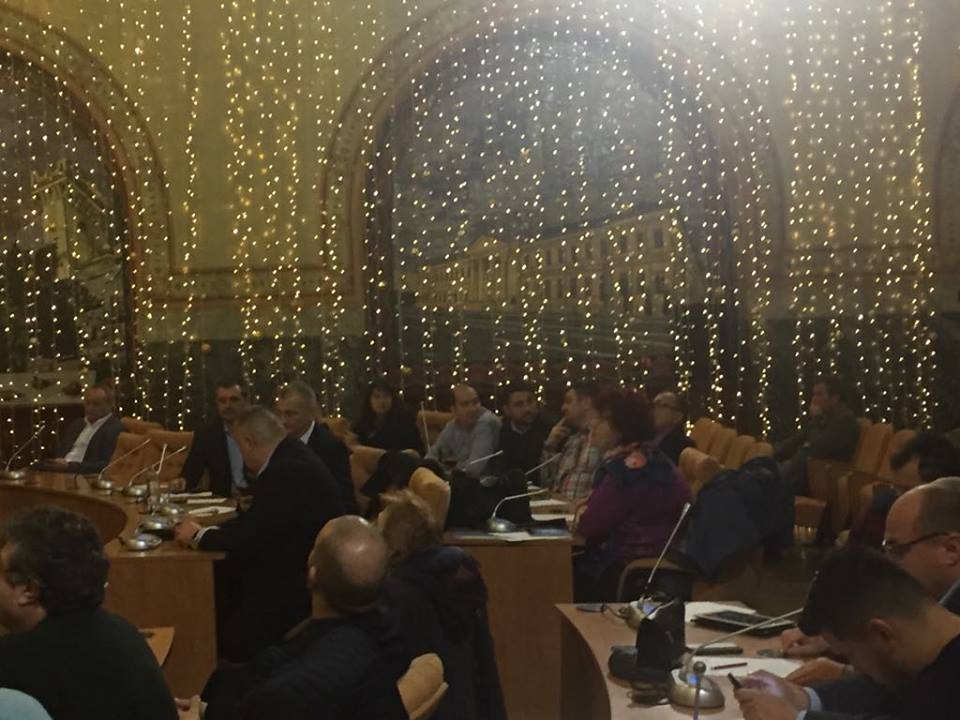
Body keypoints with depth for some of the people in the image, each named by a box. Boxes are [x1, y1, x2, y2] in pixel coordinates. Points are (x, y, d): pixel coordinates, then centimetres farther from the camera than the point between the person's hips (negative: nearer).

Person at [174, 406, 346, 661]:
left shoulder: (288, 472, -25)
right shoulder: (290, 457, 6)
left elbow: (250, 537, -23)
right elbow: (257, 521, 12)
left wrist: (200, 536, -6)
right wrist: (207, 533, 2)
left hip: (300, 583, -10)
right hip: (294, 566, 10)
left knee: (235, 640, -9)